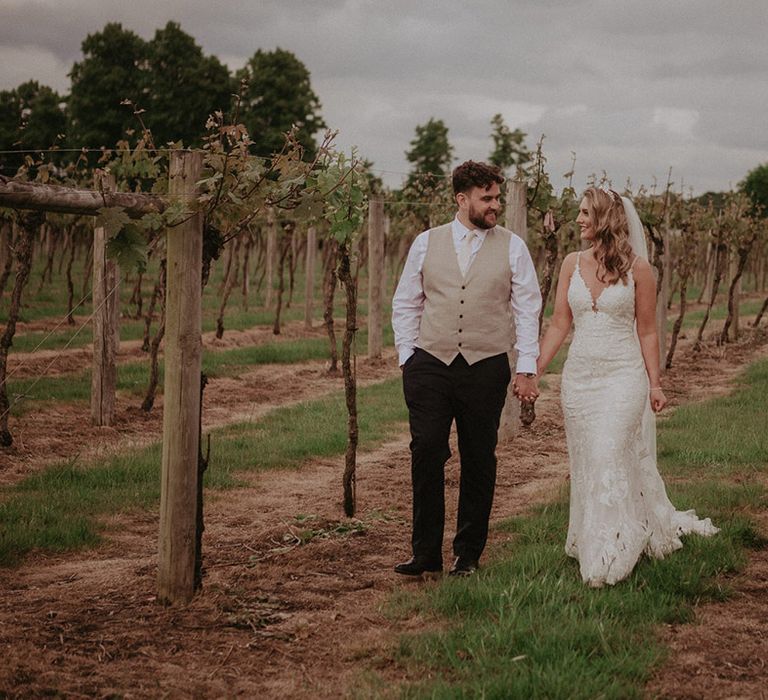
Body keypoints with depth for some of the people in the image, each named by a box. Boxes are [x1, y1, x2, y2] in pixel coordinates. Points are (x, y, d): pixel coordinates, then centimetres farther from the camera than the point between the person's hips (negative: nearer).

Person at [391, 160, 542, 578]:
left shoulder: (512, 247, 5)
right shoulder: (426, 243, 7)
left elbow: (527, 309, 6)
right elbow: (405, 304, 12)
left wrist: (527, 368, 0)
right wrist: (407, 357, 4)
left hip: (486, 368, 0)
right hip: (430, 366, 0)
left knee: (479, 462, 5)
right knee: (426, 454, -6)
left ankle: (468, 555, 16)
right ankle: (426, 554, 3)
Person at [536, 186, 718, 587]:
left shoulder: (637, 268, -5)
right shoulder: (572, 264, 4)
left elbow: (647, 331, 1)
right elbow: (559, 324, 6)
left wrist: (655, 383, 1)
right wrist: (534, 372, 0)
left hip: (623, 376, -4)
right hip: (579, 376, 4)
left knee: (609, 460, -11)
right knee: (585, 464, 10)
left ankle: (606, 560, -6)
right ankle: (590, 543, 25)